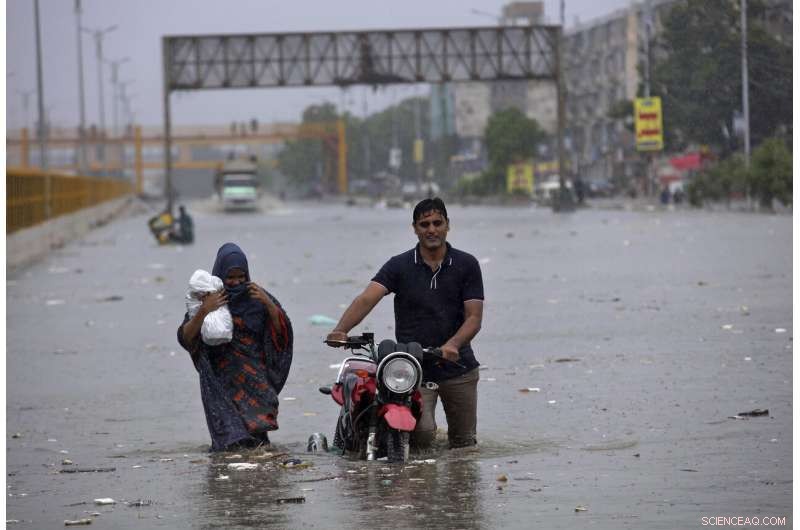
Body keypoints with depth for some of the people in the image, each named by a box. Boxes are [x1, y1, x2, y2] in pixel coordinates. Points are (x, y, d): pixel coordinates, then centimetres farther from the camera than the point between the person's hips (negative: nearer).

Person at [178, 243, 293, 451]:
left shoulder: (254, 295, 6)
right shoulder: (208, 298, 3)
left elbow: (281, 330, 3)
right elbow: (186, 338, -4)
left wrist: (268, 303, -12)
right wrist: (203, 311, -18)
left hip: (254, 377, 1)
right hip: (221, 378, -1)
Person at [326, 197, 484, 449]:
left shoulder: (467, 265, 2)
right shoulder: (399, 266, -1)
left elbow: (474, 317, -4)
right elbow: (366, 299, -14)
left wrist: (453, 344, -24)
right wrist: (340, 330, -33)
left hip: (459, 367, 2)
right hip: (413, 369, -2)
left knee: (464, 444, 8)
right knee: (423, 433, -23)